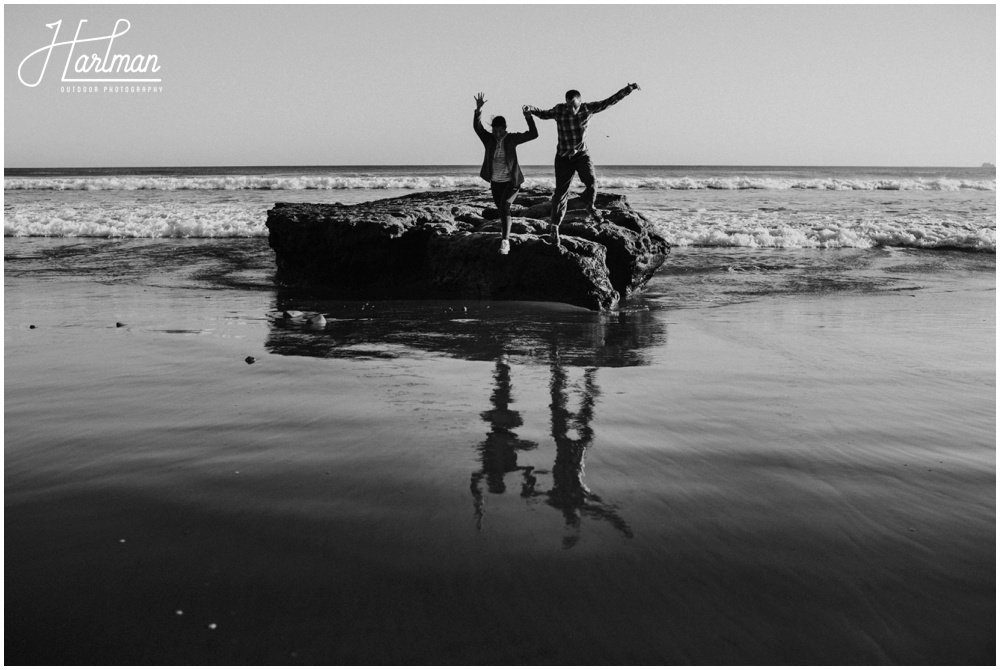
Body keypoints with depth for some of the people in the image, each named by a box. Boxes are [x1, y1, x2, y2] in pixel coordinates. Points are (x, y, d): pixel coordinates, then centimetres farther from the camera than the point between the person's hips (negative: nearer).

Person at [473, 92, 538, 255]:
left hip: (511, 181, -3)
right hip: (495, 182, 3)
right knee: (502, 209, 20)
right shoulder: (488, 138, -9)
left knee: (505, 206, -23)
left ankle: (505, 240, -24)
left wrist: (528, 117, -29)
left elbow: (533, 134, -18)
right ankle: (506, 229, 50)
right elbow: (477, 127, -26)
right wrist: (479, 109, -40)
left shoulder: (512, 138, -11)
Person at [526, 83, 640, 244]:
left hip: (582, 154, 1)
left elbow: (610, 101, -8)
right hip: (564, 157, -1)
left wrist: (629, 89, -10)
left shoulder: (587, 108, -11)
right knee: (561, 193, -2)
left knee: (591, 181, -22)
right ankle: (555, 226, 13)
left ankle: (589, 205, 11)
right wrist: (531, 110, -9)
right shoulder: (559, 110, -11)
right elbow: (544, 114, 8)